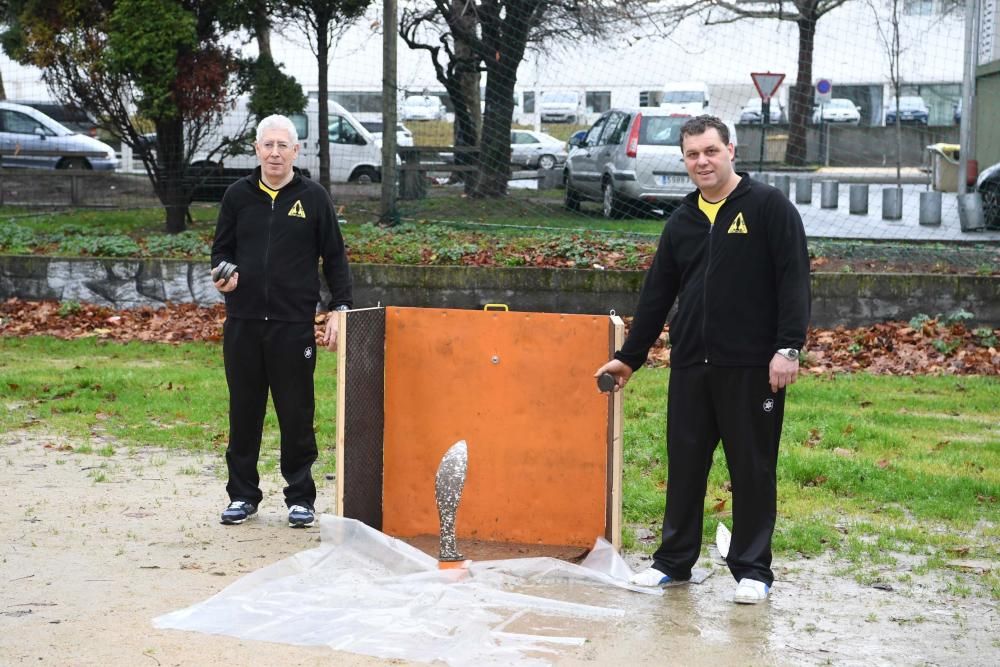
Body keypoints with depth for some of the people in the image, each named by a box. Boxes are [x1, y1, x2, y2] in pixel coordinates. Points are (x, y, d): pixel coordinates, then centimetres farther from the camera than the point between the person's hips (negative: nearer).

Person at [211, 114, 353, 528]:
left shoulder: (313, 197, 3)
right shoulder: (238, 195, 9)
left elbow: (334, 258, 6)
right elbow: (221, 248, 17)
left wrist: (339, 308, -2)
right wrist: (223, 273, -5)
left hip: (294, 323, -2)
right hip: (242, 323, 2)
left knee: (296, 413, 2)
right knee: (244, 412, 8)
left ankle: (300, 497, 12)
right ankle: (242, 494, 20)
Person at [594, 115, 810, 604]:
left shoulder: (768, 206, -3)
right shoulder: (682, 221, 14)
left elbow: (794, 278, -9)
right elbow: (656, 294, 18)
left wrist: (788, 347, -16)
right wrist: (629, 357, 17)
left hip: (752, 367, -5)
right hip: (691, 365, 5)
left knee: (752, 469, 3)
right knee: (684, 465, 10)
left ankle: (753, 570, 13)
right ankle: (674, 561, 21)